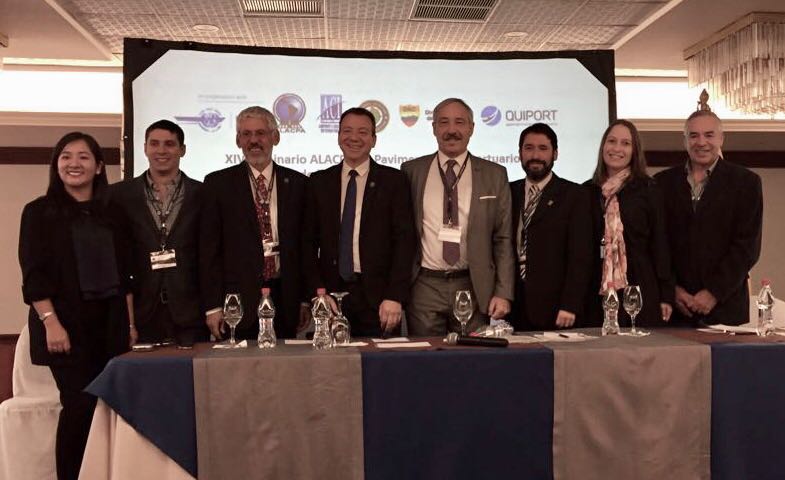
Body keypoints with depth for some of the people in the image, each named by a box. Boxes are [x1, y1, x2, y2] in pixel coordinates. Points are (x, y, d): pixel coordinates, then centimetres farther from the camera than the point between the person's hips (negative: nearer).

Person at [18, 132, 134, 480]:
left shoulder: (110, 212, 12)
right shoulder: (39, 212, 2)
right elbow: (34, 274, -6)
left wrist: (131, 323, 6)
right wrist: (51, 323, -16)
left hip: (109, 324, 4)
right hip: (66, 324, -4)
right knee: (80, 404, -9)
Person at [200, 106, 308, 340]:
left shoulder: (297, 183, 8)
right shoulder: (218, 183, 4)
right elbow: (209, 249, 1)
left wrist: (306, 299, 5)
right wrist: (213, 306, -4)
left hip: (285, 299, 2)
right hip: (238, 302, -1)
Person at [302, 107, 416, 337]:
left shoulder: (393, 180, 3)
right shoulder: (319, 182, 10)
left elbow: (404, 240, -2)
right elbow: (309, 242, 8)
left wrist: (395, 297, -10)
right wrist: (317, 292, -3)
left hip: (378, 298, -1)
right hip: (330, 295, 2)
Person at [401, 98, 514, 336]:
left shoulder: (494, 175, 5)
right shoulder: (411, 171, 6)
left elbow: (503, 239, 3)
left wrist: (503, 293, -4)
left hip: (473, 287, 0)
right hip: (424, 287, 0)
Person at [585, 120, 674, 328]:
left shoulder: (648, 189, 3)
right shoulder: (589, 191, 9)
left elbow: (660, 244, 2)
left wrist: (666, 296, -2)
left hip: (641, 291, -2)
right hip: (597, 293, 2)